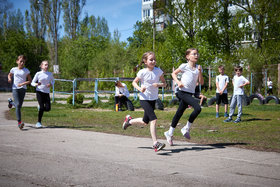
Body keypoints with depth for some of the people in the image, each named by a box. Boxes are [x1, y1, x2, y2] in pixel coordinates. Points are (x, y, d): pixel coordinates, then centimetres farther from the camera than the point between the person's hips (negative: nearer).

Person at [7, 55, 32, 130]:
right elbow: (9, 75, 23)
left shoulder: (26, 70, 1)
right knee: (18, 105, -15)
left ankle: (11, 102, 44)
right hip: (15, 88, -1)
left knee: (19, 105, 8)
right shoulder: (14, 69, 4)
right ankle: (19, 122, -17)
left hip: (23, 89, 1)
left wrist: (23, 83, -13)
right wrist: (9, 79, 0)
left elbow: (29, 81, 3)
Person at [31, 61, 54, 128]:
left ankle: (40, 107, 28)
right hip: (39, 92, -3)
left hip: (46, 93, 3)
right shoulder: (38, 74, -2)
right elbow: (32, 82, 2)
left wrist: (51, 84, -2)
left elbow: (53, 80, 22)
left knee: (48, 108, -7)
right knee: (42, 107, -12)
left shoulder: (50, 74, 4)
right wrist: (36, 84, -21)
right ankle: (39, 122, 3)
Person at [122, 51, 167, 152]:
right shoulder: (142, 72, -12)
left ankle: (129, 120, 44)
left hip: (153, 99, 5)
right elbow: (134, 82, 0)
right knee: (153, 119, -21)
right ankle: (155, 143, -17)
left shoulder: (158, 71, -3)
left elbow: (164, 83, 4)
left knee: (145, 122, 16)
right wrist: (140, 89, -19)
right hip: (144, 99, -5)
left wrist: (159, 84, -18)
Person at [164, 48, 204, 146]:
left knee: (179, 113, 12)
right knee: (198, 108, -22)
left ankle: (170, 133, 24)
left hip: (190, 94, 6)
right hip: (183, 92, -6)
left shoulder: (198, 68, 10)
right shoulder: (184, 66, -4)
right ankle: (186, 128, -8)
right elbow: (174, 73, 7)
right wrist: (178, 82, -10)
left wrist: (200, 72, -7)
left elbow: (201, 82, 5)